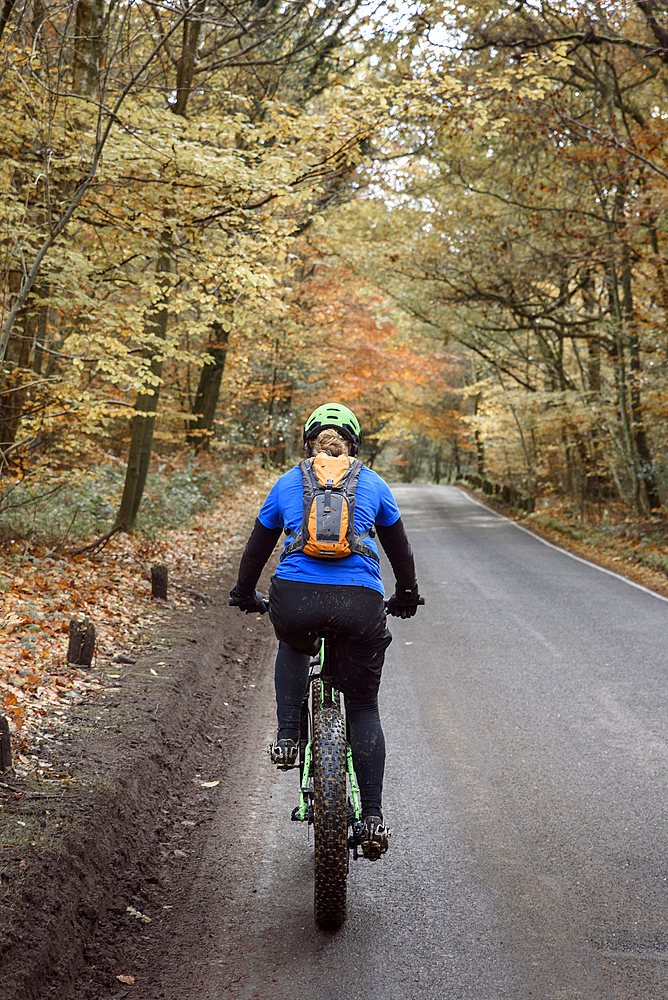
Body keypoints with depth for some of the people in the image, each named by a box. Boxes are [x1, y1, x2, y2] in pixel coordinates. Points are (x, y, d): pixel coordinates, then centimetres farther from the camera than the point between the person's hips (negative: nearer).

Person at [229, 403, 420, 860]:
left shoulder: (286, 484, 18)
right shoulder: (373, 484, 17)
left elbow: (257, 548, 27)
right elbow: (400, 548, 27)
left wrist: (244, 594, 44)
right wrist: (407, 595, 44)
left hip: (296, 598, 1)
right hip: (360, 602, 0)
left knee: (293, 646, 37)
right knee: (363, 708, 14)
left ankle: (288, 737, 22)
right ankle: (373, 817, 8)